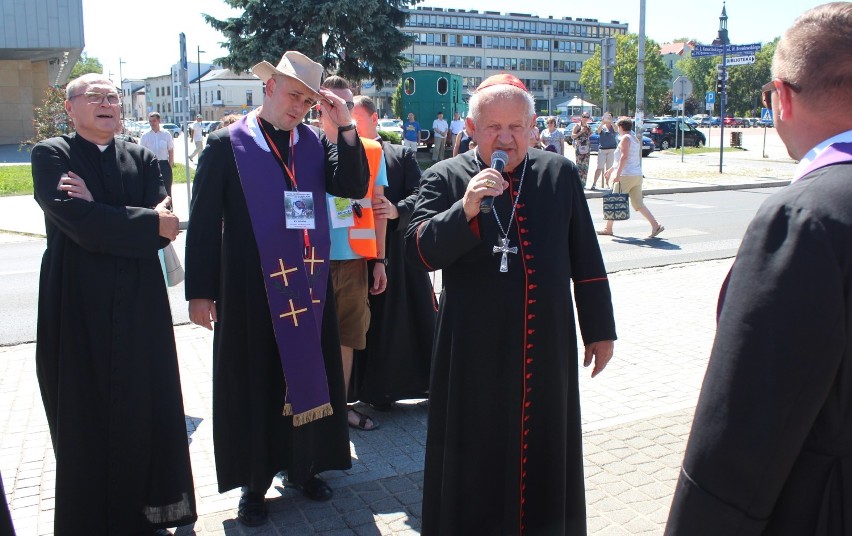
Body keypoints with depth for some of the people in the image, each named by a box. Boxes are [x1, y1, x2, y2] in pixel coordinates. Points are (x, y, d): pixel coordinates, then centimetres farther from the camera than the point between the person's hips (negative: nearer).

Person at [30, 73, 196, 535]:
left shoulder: (142, 159, 9)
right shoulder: (51, 155, -1)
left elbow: (165, 229, -4)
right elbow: (76, 222, -18)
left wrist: (100, 216, -15)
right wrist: (147, 222, -13)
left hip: (139, 305, 3)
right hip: (79, 306, -3)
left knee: (146, 410, 9)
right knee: (85, 416, 7)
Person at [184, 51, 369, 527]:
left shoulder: (315, 142, 6)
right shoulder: (227, 144, -5)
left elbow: (354, 187, -4)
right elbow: (204, 222, -6)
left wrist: (346, 128, -12)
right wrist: (200, 291, -7)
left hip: (309, 283, 4)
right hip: (250, 288, -3)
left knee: (307, 374, 13)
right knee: (255, 385, 8)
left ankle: (303, 465, 31)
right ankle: (255, 482, 23)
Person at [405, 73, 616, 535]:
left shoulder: (560, 174, 5)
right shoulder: (446, 179, -2)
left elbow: (586, 259, 9)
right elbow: (418, 252, -11)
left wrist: (599, 329, 11)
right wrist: (464, 210, -25)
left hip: (547, 347, 3)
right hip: (474, 354, -2)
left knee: (544, 453, 16)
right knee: (476, 459, 9)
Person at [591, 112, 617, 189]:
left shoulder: (613, 127, 6)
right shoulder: (602, 127, 6)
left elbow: (616, 130, -17)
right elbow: (598, 131, -16)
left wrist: (611, 122, -32)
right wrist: (603, 122, -30)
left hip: (612, 150, 1)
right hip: (602, 149, -1)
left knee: (608, 168, 6)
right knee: (599, 167, -7)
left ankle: (606, 183, 17)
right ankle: (594, 183, -4)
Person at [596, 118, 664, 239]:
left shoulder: (625, 138, -7)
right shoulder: (635, 139, 21)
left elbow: (624, 157, -20)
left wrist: (618, 174, -24)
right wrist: (611, 170, 36)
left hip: (626, 175, -9)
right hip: (637, 175, 9)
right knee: (638, 204, 7)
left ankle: (608, 229, 8)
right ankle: (656, 225, -1)